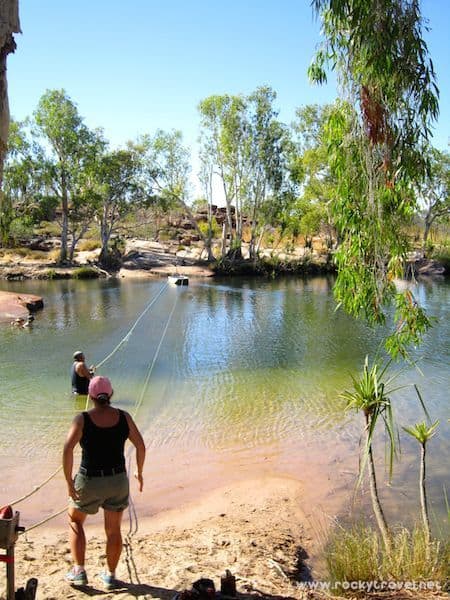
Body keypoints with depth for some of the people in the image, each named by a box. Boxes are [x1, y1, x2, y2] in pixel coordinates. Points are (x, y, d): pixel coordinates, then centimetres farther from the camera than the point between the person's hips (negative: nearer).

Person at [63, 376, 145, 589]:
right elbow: (141, 446, -2)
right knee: (113, 529, 20)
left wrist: (69, 482, -13)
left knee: (74, 521, 25)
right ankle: (110, 576, 32)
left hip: (89, 482, -2)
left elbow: (67, 450, -22)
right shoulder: (124, 417, -5)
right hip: (118, 481, 2)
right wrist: (139, 472, 11)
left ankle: (79, 571, 24)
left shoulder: (83, 419, -12)